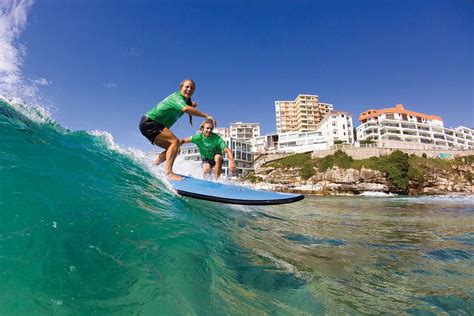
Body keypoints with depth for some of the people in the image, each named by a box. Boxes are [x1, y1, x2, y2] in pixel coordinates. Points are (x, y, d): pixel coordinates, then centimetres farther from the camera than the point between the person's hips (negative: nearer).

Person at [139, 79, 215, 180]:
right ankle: (169, 172, -30)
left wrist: (191, 105, 4)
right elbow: (185, 109, -38)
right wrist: (206, 116, -38)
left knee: (173, 148, 9)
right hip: (149, 123, -10)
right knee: (175, 142, -23)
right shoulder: (177, 97, -18)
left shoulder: (185, 100, 11)